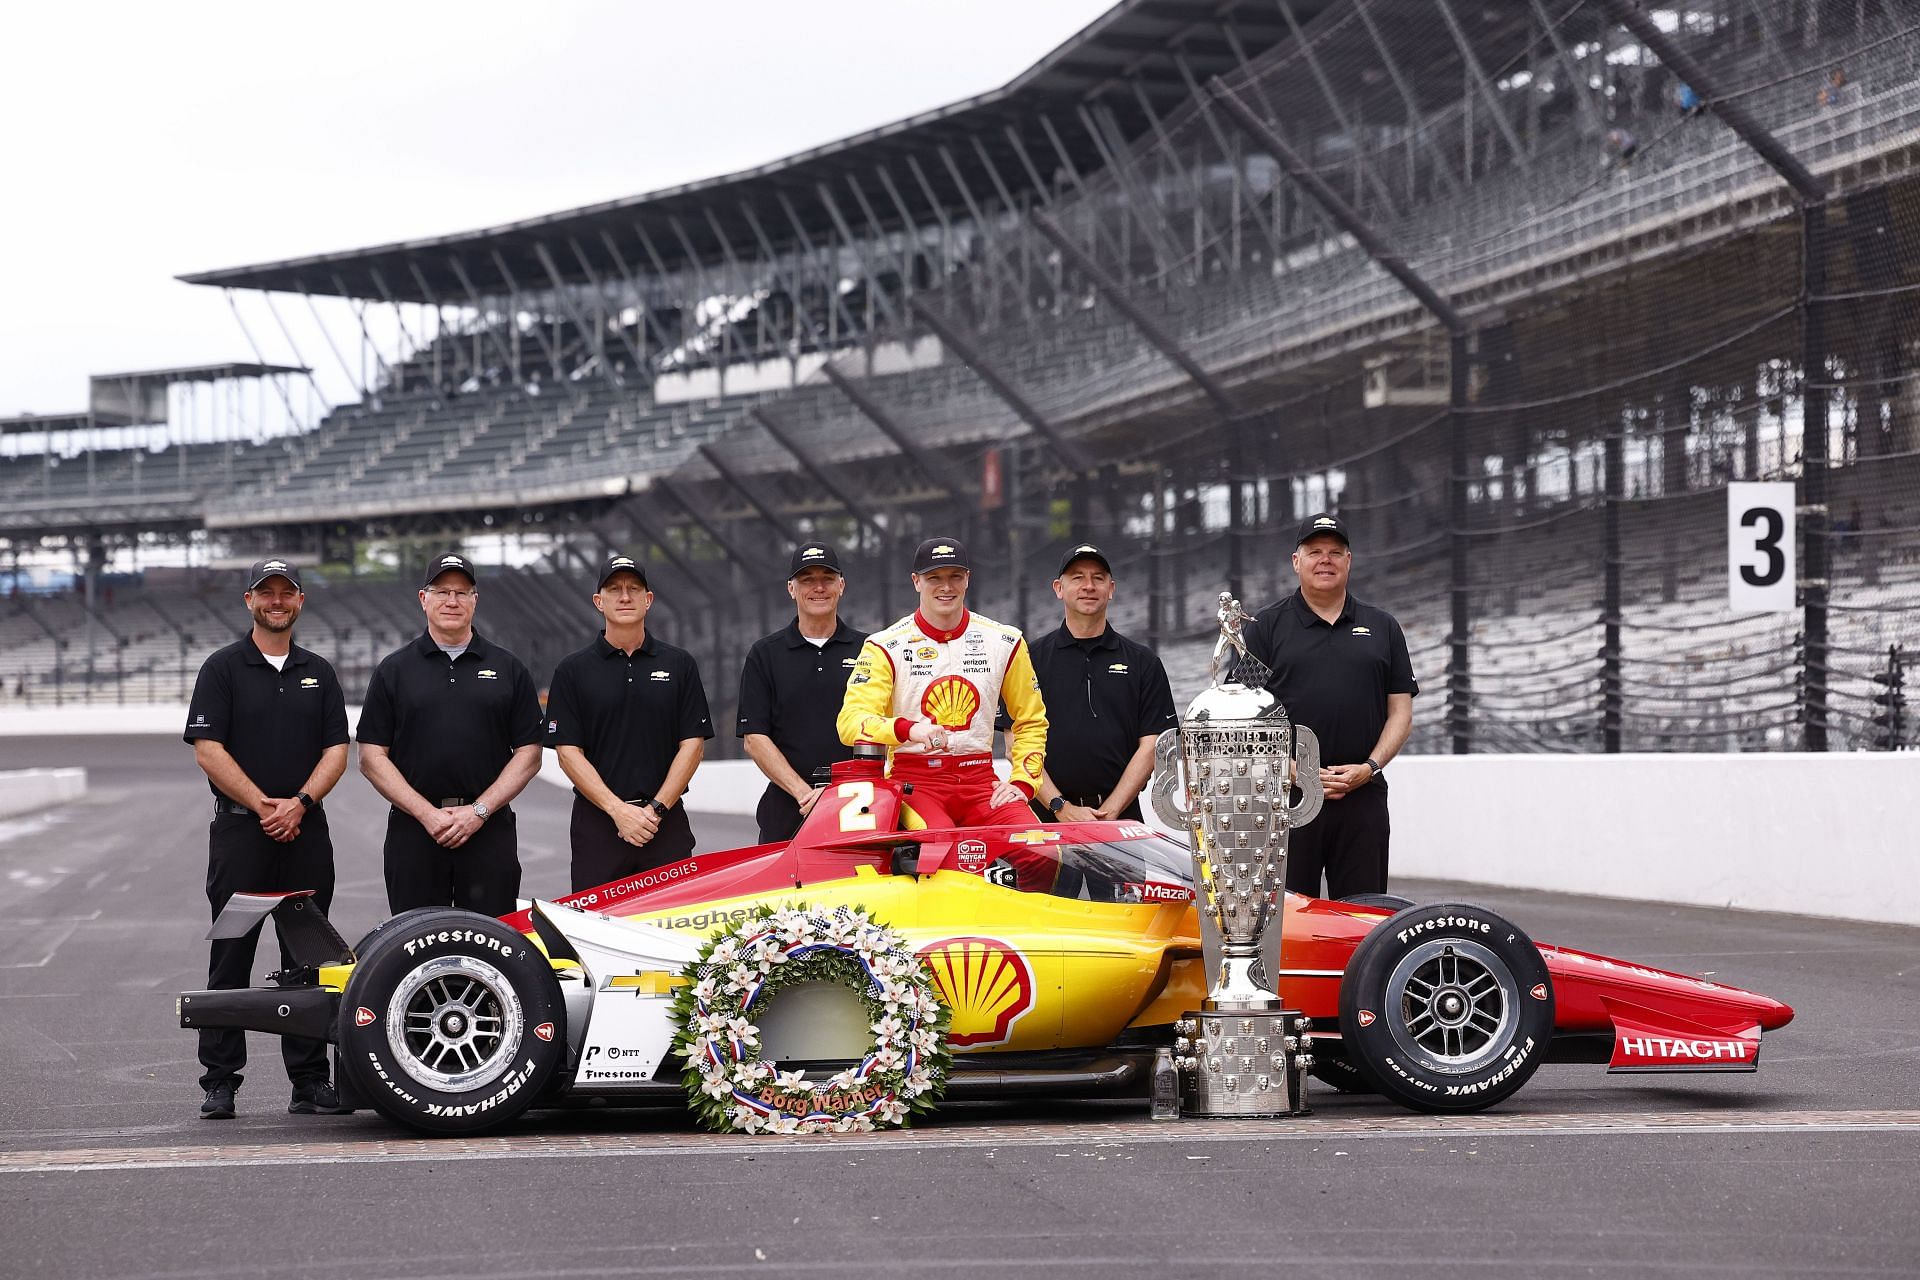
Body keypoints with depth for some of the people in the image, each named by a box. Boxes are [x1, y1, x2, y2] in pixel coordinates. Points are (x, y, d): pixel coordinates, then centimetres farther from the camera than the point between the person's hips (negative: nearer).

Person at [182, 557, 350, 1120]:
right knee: (231, 957, -2)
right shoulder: (223, 668, 2)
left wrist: (298, 804, -10)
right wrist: (262, 806, -12)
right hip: (239, 830, -3)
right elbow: (208, 750, -6)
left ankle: (310, 1080, 8)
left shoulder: (318, 673, 13)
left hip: (306, 831, 3)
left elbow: (336, 750, 6)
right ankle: (220, 1080, 2)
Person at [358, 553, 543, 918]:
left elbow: (528, 754, 5)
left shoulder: (508, 669, 9)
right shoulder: (394, 670, 8)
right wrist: (426, 813, -9)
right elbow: (372, 757, 3)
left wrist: (479, 811, -7)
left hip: (489, 829, 0)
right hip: (413, 829, 0)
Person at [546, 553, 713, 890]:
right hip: (597, 822, -1)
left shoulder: (679, 664, 9)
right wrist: (618, 810, -11)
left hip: (666, 822, 1)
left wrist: (656, 809, -7)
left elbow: (693, 744, 4)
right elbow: (568, 751, 0)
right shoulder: (573, 670, 5)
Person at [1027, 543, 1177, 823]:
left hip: (1121, 815, 1)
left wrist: (1110, 811, -5)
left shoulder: (1143, 662, 13)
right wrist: (1062, 809, -7)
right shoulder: (1031, 658, 9)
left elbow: (1150, 745, 7)